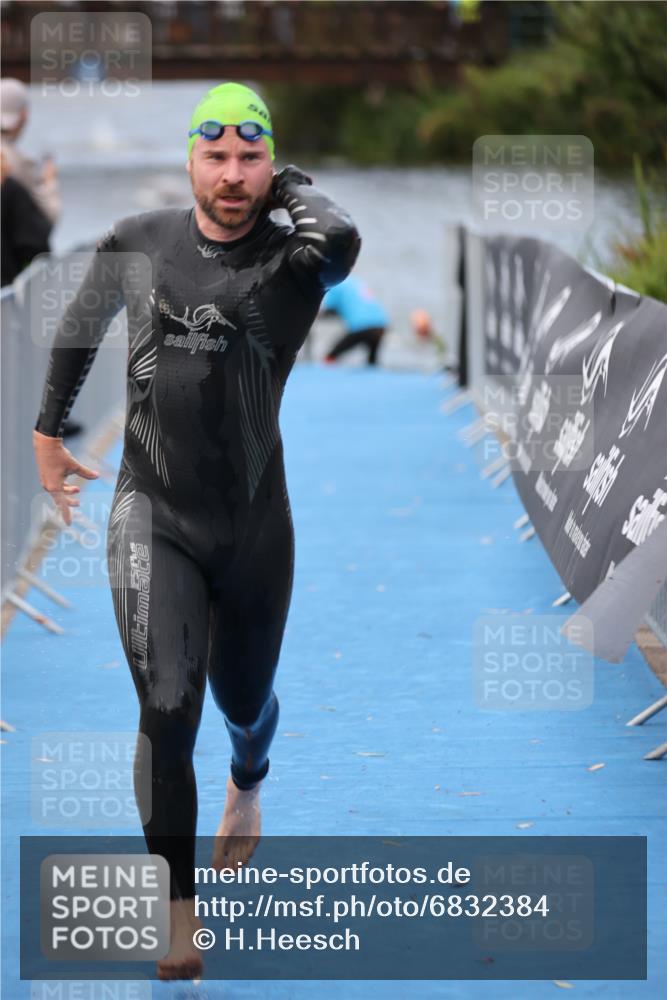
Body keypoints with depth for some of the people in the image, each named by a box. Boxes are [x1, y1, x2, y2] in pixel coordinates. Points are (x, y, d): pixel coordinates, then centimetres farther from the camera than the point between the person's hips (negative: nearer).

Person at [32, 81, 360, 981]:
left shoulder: (291, 261, -10)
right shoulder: (138, 243, -2)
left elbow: (343, 241, -36)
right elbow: (80, 325, 18)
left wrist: (292, 187, -16)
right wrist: (48, 431, 21)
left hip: (254, 523, 0)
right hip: (154, 516, 0)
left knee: (245, 700, 20)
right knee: (167, 710, -16)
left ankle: (247, 785, 58)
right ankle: (178, 912, -7)